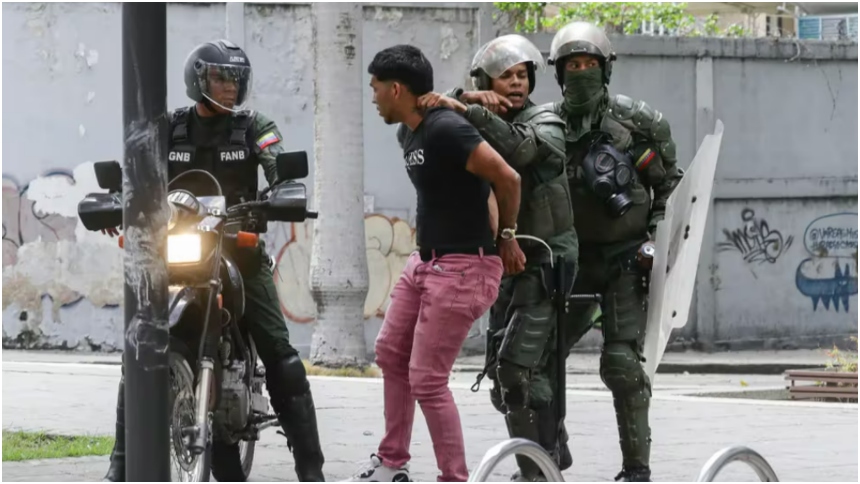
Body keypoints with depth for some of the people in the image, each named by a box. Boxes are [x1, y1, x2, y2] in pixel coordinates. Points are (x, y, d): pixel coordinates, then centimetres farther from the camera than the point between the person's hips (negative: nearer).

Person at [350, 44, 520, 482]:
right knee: (390, 353, 18)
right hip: (426, 261, 11)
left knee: (427, 380, -8)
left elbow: (507, 178, -22)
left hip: (461, 269, -10)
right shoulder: (413, 137, 11)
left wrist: (507, 236, -9)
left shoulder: (446, 130, -21)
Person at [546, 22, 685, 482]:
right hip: (573, 259, 4)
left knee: (621, 364, -12)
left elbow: (670, 185, 0)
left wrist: (657, 239, -9)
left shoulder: (636, 121, -5)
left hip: (626, 259, -4)